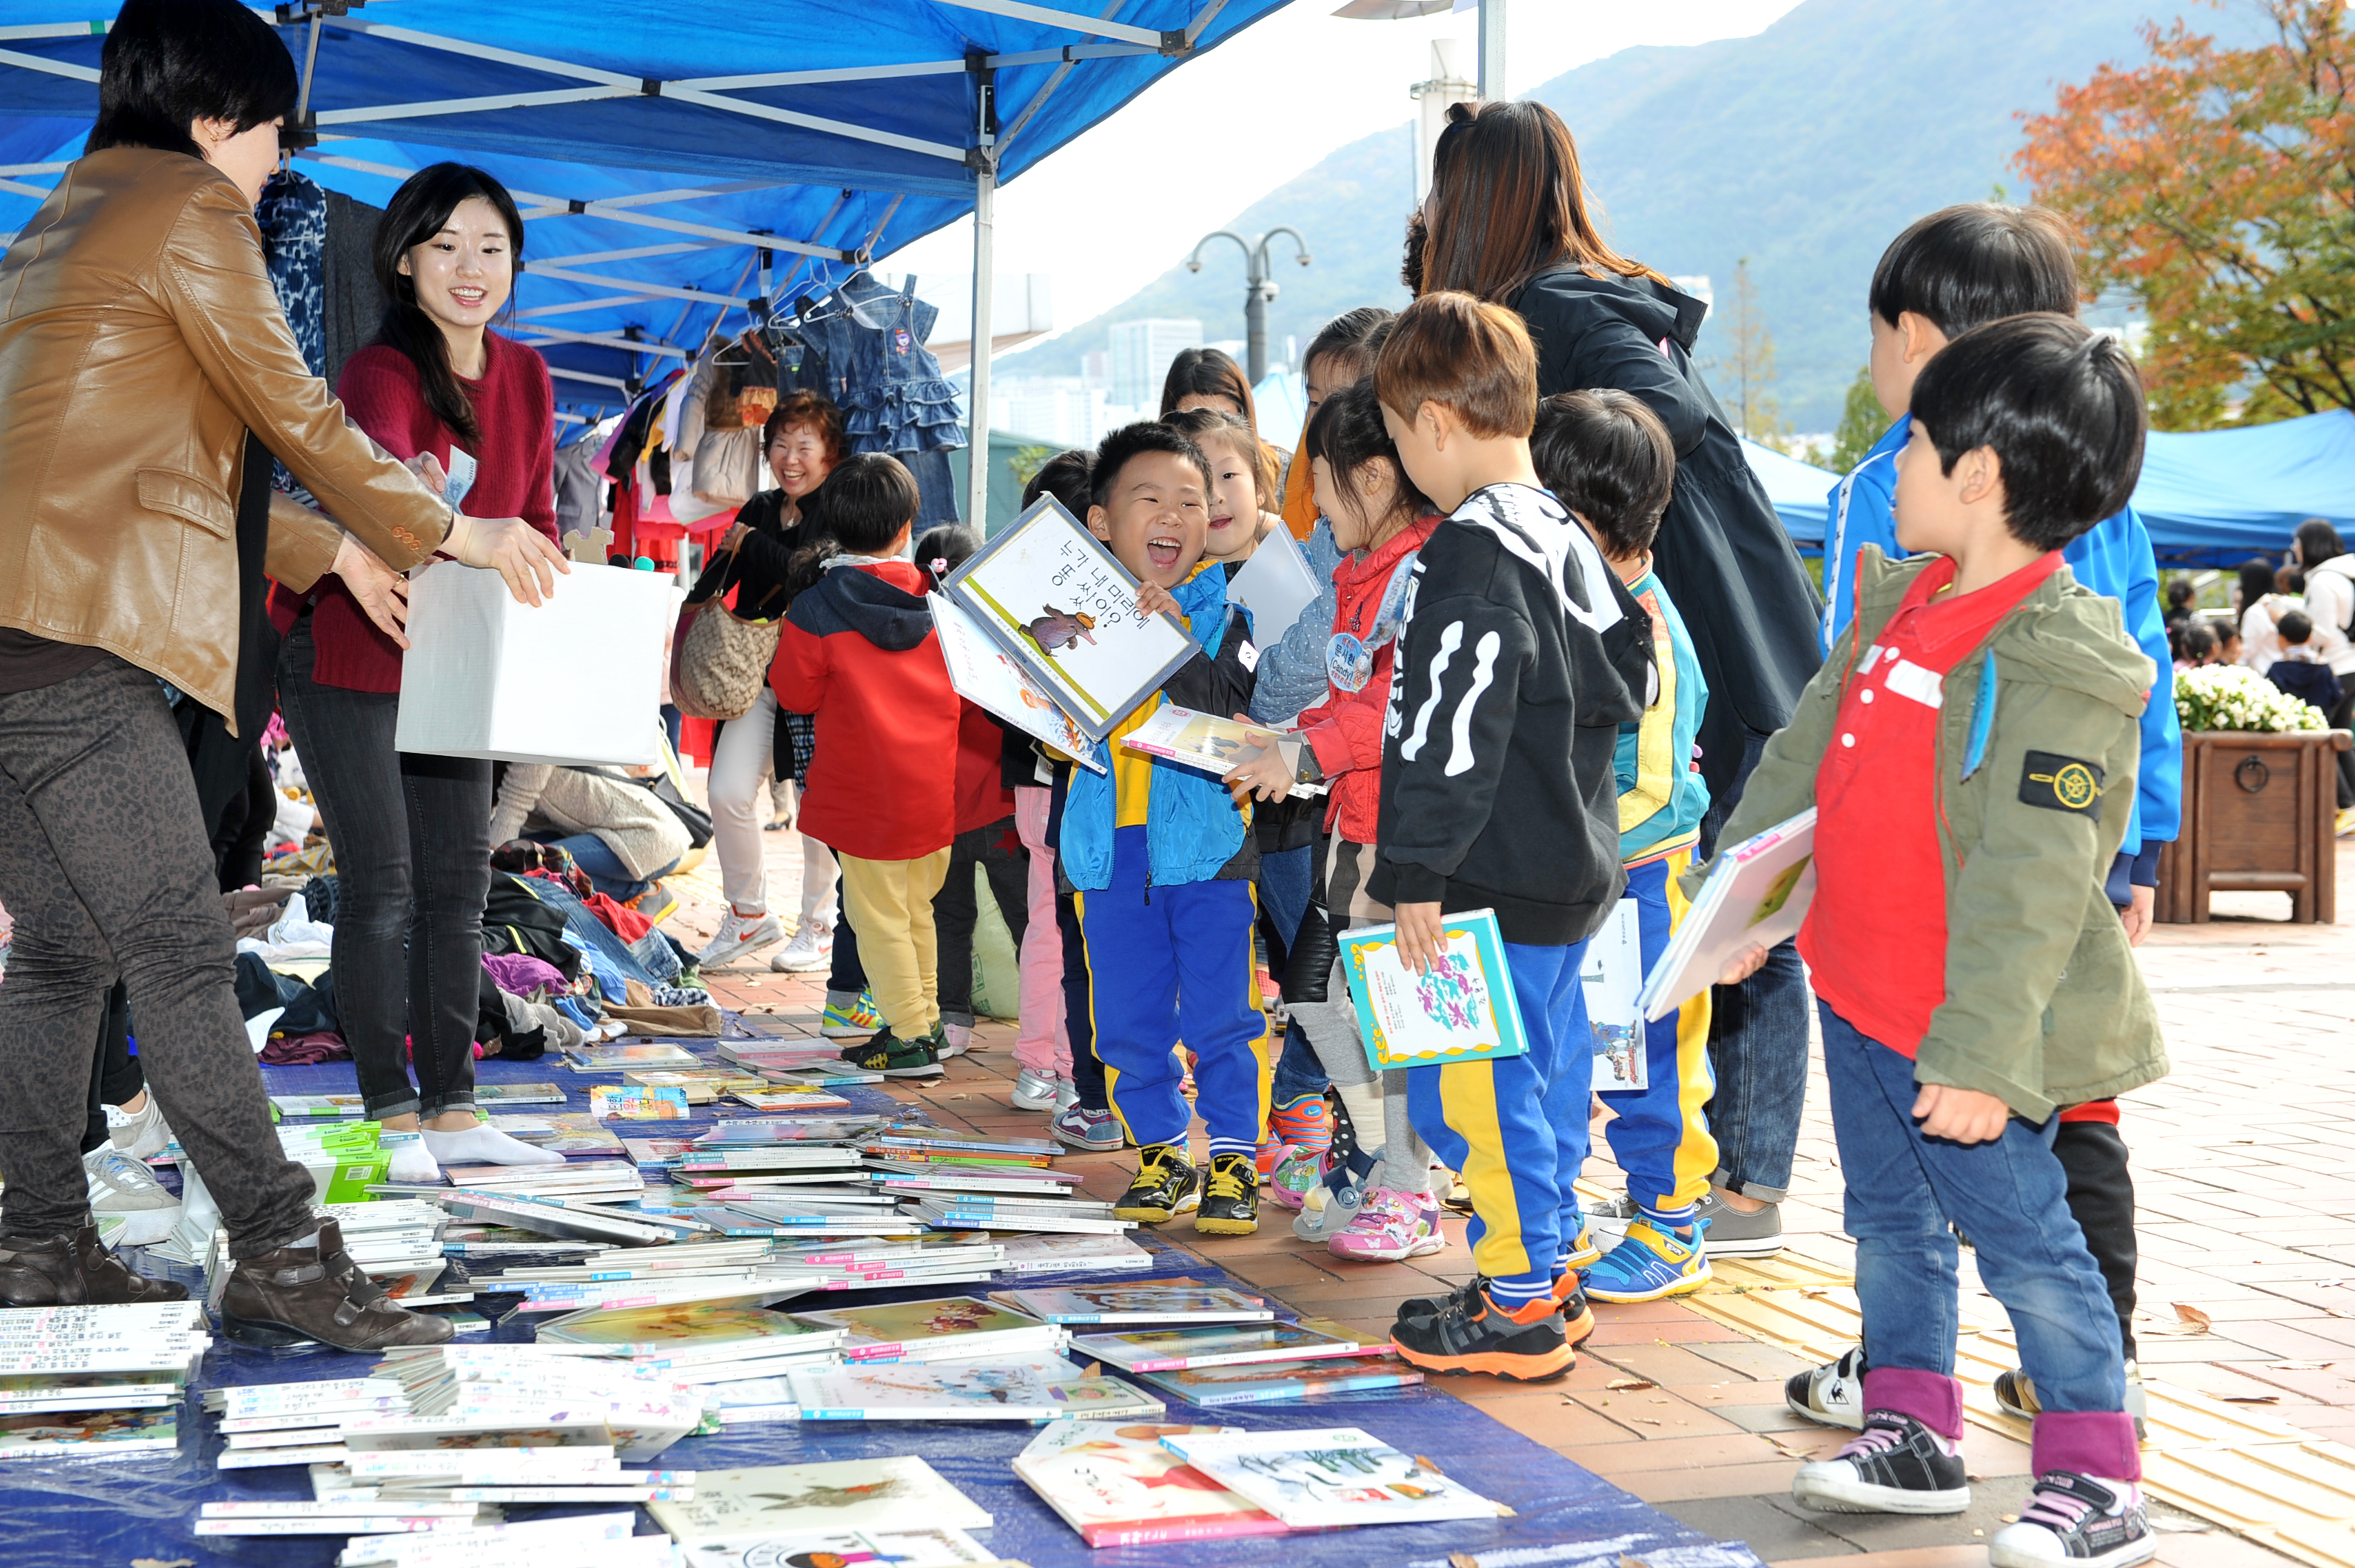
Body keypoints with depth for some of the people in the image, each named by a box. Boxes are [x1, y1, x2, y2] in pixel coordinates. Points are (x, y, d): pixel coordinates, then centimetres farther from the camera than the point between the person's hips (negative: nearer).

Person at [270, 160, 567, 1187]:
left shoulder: (524, 376, 2)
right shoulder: (382, 373, -19)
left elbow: (534, 521, 9)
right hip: (344, 650, -6)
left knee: (460, 880, 7)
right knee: (381, 882, -8)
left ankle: (452, 1110, 13)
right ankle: (392, 1115, 0)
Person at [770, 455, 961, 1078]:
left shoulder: (816, 612, -14)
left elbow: (795, 694, -5)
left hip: (866, 796, -5)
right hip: (936, 788, 5)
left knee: (879, 915, 6)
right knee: (916, 908, 20)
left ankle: (909, 1039, 9)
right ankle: (927, 1019, 28)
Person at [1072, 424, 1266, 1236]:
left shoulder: (1220, 611, -2)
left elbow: (1229, 714, -16)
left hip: (1205, 842, -3)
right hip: (1110, 849, 3)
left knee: (1220, 1016, -2)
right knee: (1128, 1020, 10)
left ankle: (1233, 1160, 11)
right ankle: (1161, 1153, 25)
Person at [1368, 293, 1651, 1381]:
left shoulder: (1472, 555, -19)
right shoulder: (1564, 538, 12)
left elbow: (1452, 733, -23)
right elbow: (1626, 683, 21)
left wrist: (1418, 874, -21)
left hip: (1497, 881, -10)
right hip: (1571, 866, 10)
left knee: (1476, 1088, -2)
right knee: (1545, 1069, 18)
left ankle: (1521, 1306, 4)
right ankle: (1552, 1266, 29)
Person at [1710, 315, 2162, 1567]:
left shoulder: (2060, 666, -22)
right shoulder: (1895, 603, 5)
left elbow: (2033, 887, -26)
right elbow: (1805, 754, 18)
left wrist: (1979, 1055, -27)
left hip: (1964, 1025, -8)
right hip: (1859, 987, 9)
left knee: (2022, 1241, 0)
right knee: (1890, 1220, 17)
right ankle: (1913, 1436, 31)